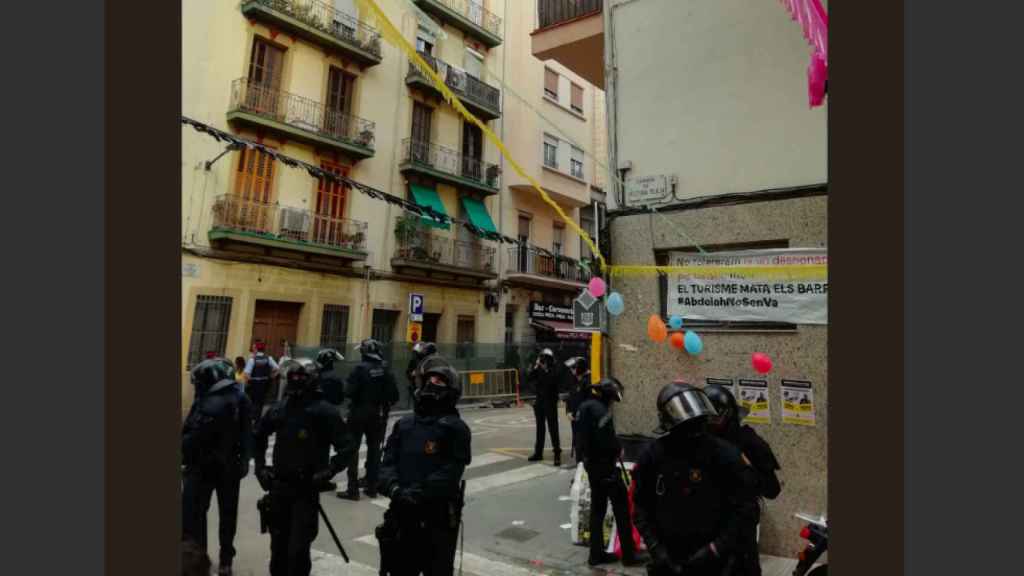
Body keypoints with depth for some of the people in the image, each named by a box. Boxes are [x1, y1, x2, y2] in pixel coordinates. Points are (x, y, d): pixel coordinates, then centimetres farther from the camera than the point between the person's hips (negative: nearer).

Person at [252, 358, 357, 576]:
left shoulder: (324, 411, -13)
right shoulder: (279, 408, 3)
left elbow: (348, 446, -12)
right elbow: (259, 435, 22)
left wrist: (327, 472, -19)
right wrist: (260, 466, 14)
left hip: (306, 490, -5)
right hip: (278, 487, 5)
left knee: (298, 550, -4)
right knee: (278, 546, 18)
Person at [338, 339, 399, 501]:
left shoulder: (360, 368, -16)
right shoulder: (386, 370, -4)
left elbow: (349, 392, -20)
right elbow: (394, 395, -6)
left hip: (359, 413, -4)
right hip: (378, 415, 4)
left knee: (352, 449, 6)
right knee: (374, 449, 16)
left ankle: (353, 489, 5)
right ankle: (372, 487, 22)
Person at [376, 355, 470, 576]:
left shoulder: (455, 427, -8)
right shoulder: (404, 424, 9)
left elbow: (449, 474, -16)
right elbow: (388, 462, 1)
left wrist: (418, 493, -25)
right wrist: (394, 488, -18)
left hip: (438, 518, -5)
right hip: (402, 516, 5)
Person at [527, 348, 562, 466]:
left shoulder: (553, 371, -8)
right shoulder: (538, 370, 6)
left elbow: (551, 381, -23)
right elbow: (529, 378, -5)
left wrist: (545, 370, -24)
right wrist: (535, 367, -15)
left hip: (550, 403, -6)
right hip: (539, 402, 6)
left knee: (553, 428, -7)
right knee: (540, 428, 14)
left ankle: (557, 454, -3)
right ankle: (538, 452, 24)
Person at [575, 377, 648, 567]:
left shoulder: (584, 406, 9)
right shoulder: (600, 409, -21)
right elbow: (606, 439, -26)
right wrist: (618, 449, -7)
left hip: (590, 463, 9)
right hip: (604, 464, -9)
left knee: (597, 507, 16)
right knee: (621, 507, 3)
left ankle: (596, 553, 23)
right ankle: (629, 554, 12)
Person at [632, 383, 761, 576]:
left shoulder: (725, 455, -14)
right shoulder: (652, 456, -8)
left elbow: (746, 509, -12)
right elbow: (640, 506, 0)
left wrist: (715, 549, -16)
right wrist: (655, 549, -9)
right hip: (668, 560, 2)